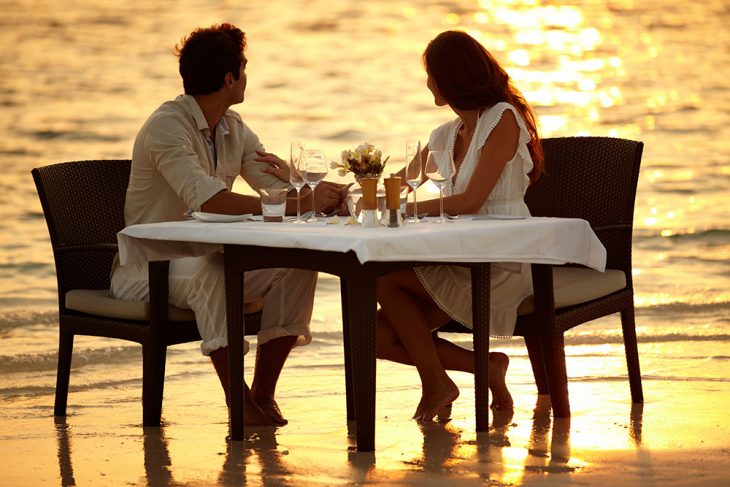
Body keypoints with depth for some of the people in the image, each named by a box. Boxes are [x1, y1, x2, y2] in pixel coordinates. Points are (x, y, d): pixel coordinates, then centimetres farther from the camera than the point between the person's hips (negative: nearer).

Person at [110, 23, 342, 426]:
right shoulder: (166, 126, -19)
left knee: (300, 263, -13)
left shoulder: (234, 130, 8)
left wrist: (311, 195, -22)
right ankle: (239, 403, -32)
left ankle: (263, 392, -12)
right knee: (209, 271, -39)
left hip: (205, 259, 7)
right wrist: (298, 204, -35)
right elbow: (210, 201, -33)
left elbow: (280, 190, 3)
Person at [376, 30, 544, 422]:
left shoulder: (503, 119, -9)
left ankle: (436, 384, -7)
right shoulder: (447, 134, 15)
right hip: (463, 261, 8)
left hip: (501, 263, -8)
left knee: (384, 278, -20)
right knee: (379, 335, -8)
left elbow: (470, 200, -18)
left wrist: (404, 209, -14)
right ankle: (486, 367, 2)